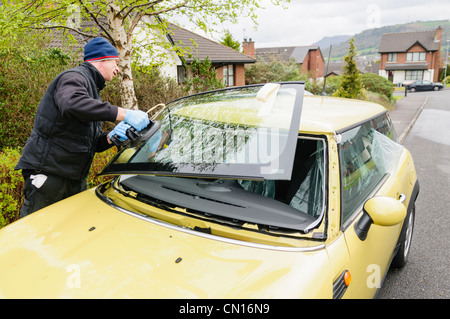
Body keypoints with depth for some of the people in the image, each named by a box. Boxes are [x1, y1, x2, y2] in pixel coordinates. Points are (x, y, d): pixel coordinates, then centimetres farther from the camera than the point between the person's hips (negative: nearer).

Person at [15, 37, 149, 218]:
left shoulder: (93, 90, 23)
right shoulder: (74, 77, -7)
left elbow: (94, 143, 17)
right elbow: (72, 103, -35)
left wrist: (111, 137, -6)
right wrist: (124, 114, -35)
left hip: (75, 180, 9)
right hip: (47, 174, -9)